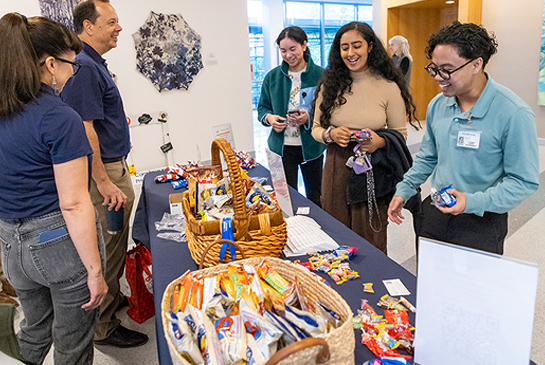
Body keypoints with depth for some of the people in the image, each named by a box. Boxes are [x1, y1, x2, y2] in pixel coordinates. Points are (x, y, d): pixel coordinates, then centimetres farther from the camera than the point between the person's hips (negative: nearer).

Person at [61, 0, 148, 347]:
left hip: (113, 168, 10)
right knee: (106, 250, 0)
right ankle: (104, 327, 14)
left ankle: (114, 298, 39)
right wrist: (104, 182, -23)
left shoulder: (96, 64, 15)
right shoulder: (83, 67, -18)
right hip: (103, 172, -10)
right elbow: (84, 130, -24)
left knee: (115, 247, 21)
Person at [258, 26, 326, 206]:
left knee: (315, 198, 14)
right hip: (281, 146, 1)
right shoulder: (272, 76, 4)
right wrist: (269, 118, -13)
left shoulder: (320, 75, -5)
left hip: (311, 146, -1)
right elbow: (262, 108, 10)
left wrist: (309, 118, -23)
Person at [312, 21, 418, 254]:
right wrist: (331, 134, -14)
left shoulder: (388, 87, -3)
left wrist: (380, 141, -19)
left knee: (370, 242, 9)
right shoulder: (330, 85, 3)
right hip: (337, 169, 2)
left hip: (373, 172, -2)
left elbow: (401, 134, 1)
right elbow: (316, 129, 7)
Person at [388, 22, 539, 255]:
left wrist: (473, 202, -25)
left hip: (481, 224, -5)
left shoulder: (514, 114, -18)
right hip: (434, 213, 6)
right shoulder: (437, 105, 2)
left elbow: (524, 181, -14)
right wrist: (404, 191, 5)